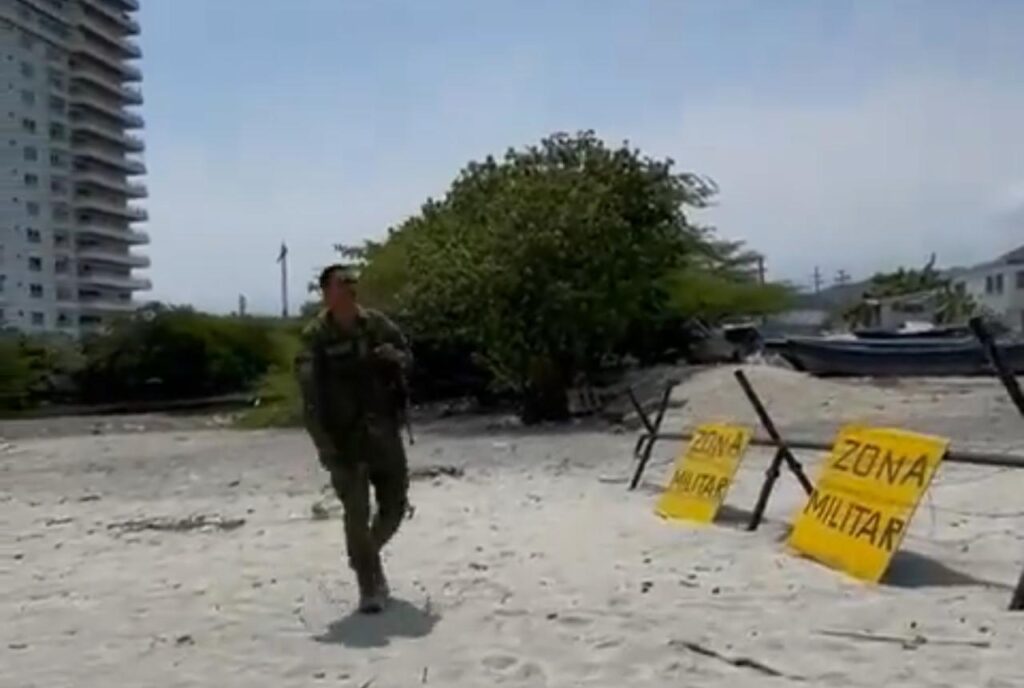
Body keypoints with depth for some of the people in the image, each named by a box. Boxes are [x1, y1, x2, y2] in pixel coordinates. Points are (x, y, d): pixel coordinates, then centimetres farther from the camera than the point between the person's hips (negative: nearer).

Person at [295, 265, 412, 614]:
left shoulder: (376, 323, 2)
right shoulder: (316, 337, -11)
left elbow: (407, 356, 15)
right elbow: (310, 392, -17)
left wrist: (395, 356, -10)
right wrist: (324, 444, -25)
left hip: (384, 430, 5)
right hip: (344, 437, -4)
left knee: (395, 505, 14)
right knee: (357, 513, -4)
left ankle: (367, 557, 41)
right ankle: (369, 588, 10)